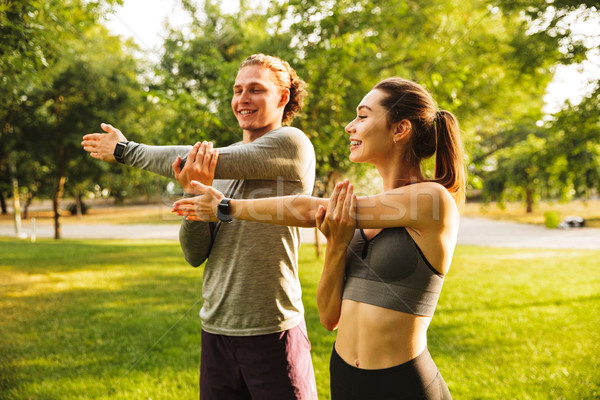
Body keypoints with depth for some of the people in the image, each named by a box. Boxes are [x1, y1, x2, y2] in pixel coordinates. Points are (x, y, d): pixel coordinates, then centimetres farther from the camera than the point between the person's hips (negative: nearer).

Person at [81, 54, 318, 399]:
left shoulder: (292, 144, -8)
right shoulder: (219, 160, 10)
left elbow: (200, 158, -14)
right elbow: (195, 255, 5)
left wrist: (124, 150, -1)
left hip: (273, 332, -5)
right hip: (216, 328, 5)